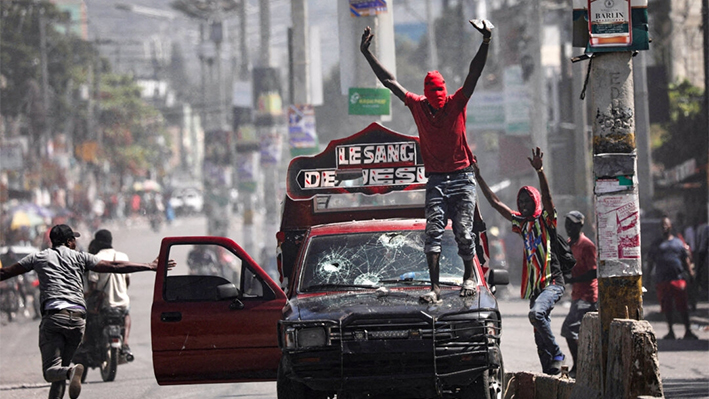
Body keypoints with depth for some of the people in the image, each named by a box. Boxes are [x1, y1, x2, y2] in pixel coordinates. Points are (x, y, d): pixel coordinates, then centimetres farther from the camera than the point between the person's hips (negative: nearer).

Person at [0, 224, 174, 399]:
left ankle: (70, 372, -40)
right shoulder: (79, 257, 16)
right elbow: (114, 266, 14)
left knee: (51, 370, -8)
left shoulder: (38, 258, 15)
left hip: (53, 315, -2)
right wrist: (150, 266, 19)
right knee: (61, 367, 15)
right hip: (78, 318, 2)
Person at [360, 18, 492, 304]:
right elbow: (389, 81, 7)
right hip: (436, 181, 1)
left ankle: (468, 277, 16)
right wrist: (366, 54, 6)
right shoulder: (418, 106, 5)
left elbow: (474, 74, -10)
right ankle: (435, 287, -15)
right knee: (433, 232, -10)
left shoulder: (457, 104, 0)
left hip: (462, 179, -1)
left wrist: (486, 42, -22)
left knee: (463, 233, -3)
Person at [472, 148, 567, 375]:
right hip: (534, 286, 7)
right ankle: (550, 372, 11)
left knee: (536, 313, -31)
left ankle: (557, 355, -20)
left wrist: (540, 171, -34)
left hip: (553, 282, -7)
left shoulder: (545, 220, -2)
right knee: (540, 339, 6)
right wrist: (478, 177, 15)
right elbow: (495, 203, 17)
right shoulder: (522, 223, 14)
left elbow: (547, 197, -20)